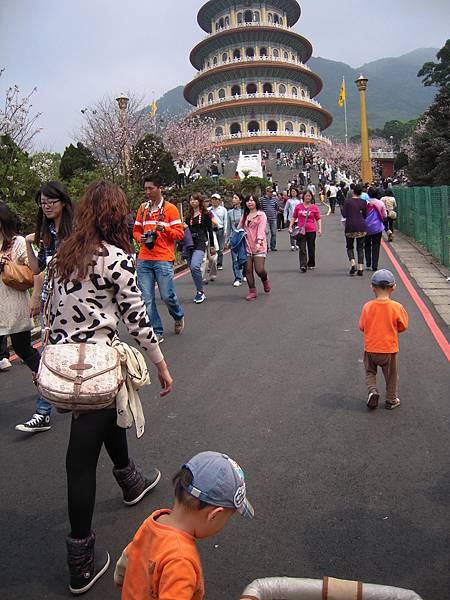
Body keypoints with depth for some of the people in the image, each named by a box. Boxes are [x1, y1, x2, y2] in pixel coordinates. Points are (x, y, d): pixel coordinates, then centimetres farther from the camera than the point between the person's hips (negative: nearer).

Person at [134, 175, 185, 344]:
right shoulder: (143, 208, 13)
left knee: (167, 295, -2)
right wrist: (140, 238, -2)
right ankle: (157, 332, 13)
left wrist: (165, 228, -19)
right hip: (144, 260, 4)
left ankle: (178, 316, 31)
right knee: (147, 299, 2)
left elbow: (180, 233, -2)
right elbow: (136, 231, 20)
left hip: (163, 260, -4)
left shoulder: (170, 208, 0)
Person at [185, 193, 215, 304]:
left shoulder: (205, 214, 2)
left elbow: (210, 230, 4)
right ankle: (200, 293, 17)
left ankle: (200, 292, -12)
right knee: (192, 268, 5)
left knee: (195, 266, -24)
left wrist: (212, 246, 4)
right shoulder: (189, 215, 15)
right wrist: (184, 227, -1)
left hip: (200, 243, -6)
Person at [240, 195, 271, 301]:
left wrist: (259, 242, -24)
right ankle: (252, 291, 11)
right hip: (247, 246, 5)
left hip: (259, 247, -5)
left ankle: (265, 280, 23)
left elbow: (261, 230, -11)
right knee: (248, 269, -1)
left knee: (259, 269, -12)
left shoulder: (261, 215, 1)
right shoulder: (245, 216, 17)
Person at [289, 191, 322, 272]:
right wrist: (290, 226, 5)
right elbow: (294, 217, 15)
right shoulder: (298, 206, 8)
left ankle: (311, 265, 26)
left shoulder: (314, 207, 5)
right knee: (302, 249, -8)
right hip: (300, 231, 0)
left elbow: (318, 219, 7)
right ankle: (303, 266, -12)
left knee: (311, 248, 11)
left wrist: (319, 229, -4)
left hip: (311, 231, 0)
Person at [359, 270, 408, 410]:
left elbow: (362, 326, -3)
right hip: (390, 349, 0)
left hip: (370, 349, 0)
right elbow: (403, 327, -3)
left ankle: (373, 390, 0)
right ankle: (391, 400, 30)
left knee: (370, 372, 21)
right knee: (391, 376, 19)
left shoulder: (367, 306, -12)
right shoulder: (397, 307, -14)